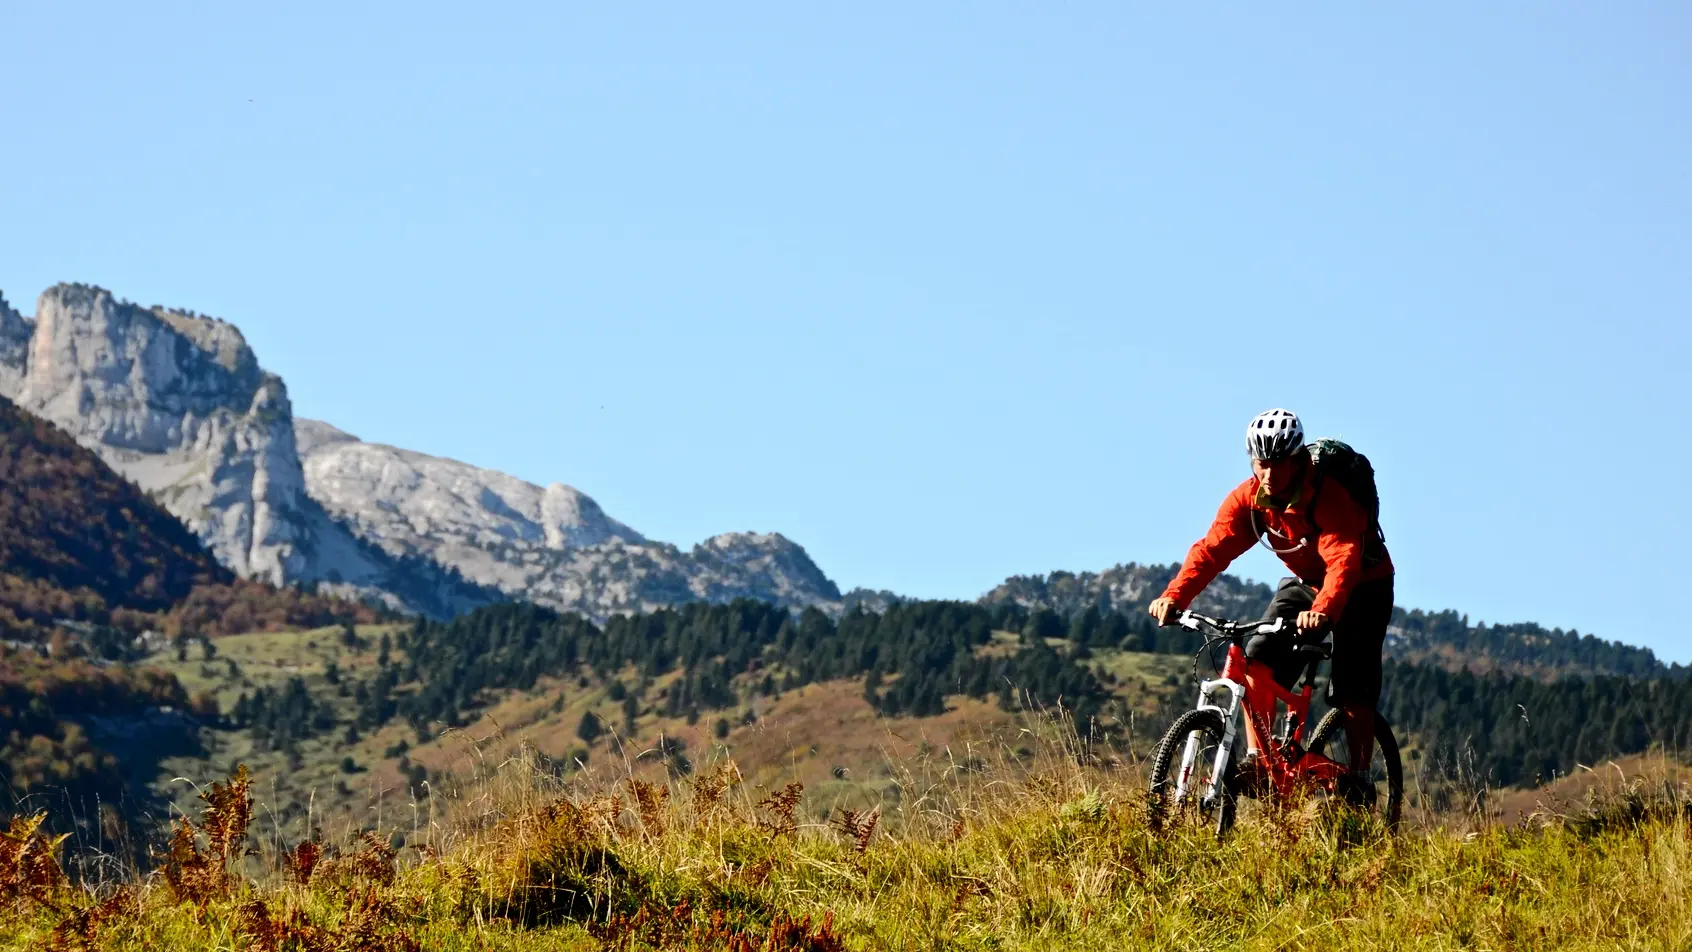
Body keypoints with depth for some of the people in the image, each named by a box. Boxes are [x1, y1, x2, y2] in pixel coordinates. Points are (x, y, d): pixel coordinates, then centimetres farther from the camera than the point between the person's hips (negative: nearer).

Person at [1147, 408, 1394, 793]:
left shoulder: (1330, 497, -33)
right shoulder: (1248, 498, -17)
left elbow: (1344, 561, -44)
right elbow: (1212, 548, -25)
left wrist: (1323, 610, -63)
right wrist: (1174, 595, -41)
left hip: (1362, 586, -5)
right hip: (1304, 582, 5)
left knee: (1351, 692, -12)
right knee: (1258, 658, -15)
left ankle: (1357, 781, 0)